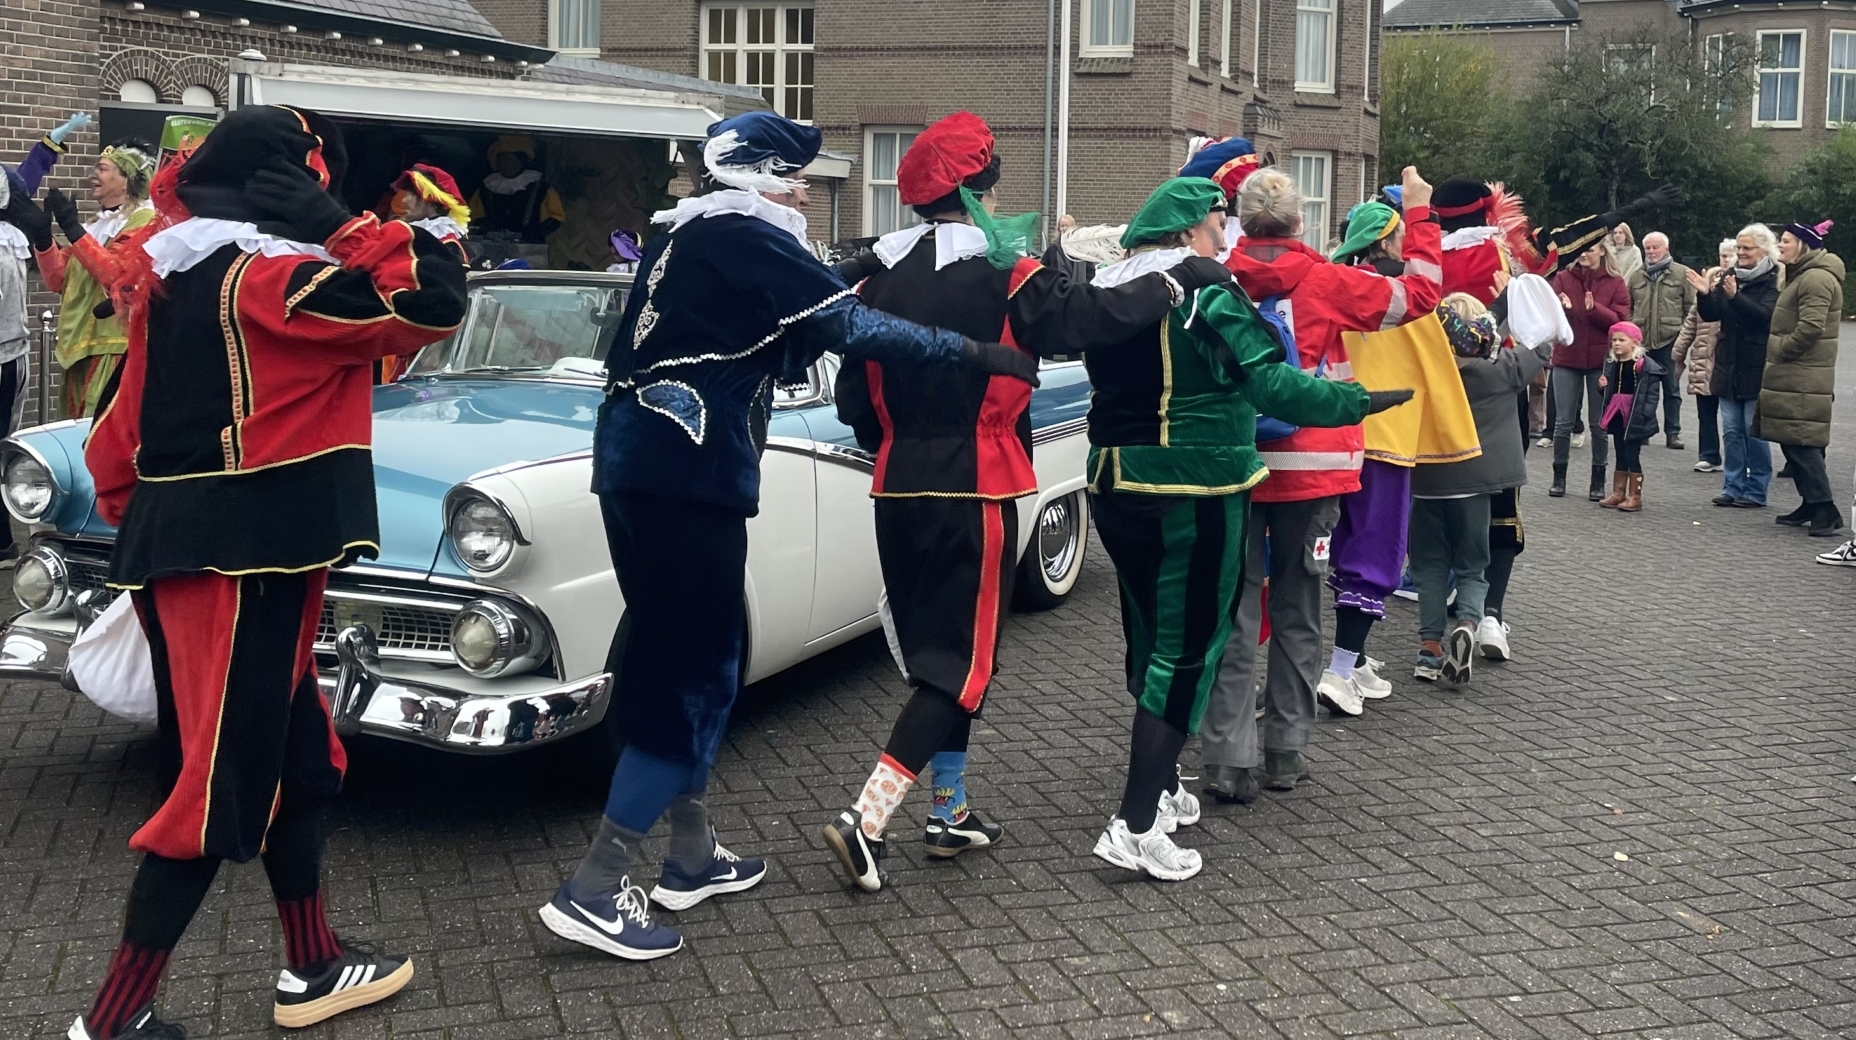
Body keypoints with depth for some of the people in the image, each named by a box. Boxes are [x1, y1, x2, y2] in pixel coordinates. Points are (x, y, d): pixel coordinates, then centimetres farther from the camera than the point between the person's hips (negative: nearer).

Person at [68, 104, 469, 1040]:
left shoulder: (172, 282, 13)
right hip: (241, 562, -9)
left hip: (176, 550, 10)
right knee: (224, 779, -1)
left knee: (294, 754, 18)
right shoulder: (268, 278, -14)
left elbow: (119, 433, 17)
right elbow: (430, 303, -19)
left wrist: (137, 528, 24)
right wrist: (347, 226, -10)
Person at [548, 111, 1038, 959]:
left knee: (699, 656, 16)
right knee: (691, 672, -5)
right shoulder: (745, 236, -8)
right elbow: (851, 328, -12)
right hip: (682, 474, -9)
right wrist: (977, 352, -7)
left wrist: (829, 296, 11)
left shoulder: (689, 231, 19)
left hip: (637, 461, 9)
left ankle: (692, 856, 25)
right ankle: (593, 889, -5)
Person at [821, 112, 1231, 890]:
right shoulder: (1003, 276, -11)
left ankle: (950, 812, 26)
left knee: (934, 650, 17)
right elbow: (1095, 317, -14)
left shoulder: (881, 278, 4)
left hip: (900, 493, 6)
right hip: (975, 495, -6)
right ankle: (866, 818, -10)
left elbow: (853, 399, 6)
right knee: (964, 661, 0)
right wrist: (1180, 279, 0)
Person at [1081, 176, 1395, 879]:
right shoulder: (1207, 293, -14)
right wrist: (1354, 401, -11)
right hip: (1194, 486, -7)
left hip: (1116, 481, 8)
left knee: (1151, 636, 19)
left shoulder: (1109, 289, 8)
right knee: (1187, 647, -3)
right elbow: (1269, 383, -18)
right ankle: (1136, 826, -7)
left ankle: (1160, 787, 30)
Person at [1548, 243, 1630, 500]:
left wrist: (1595, 308, -24)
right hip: (1567, 358, 1)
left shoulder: (1615, 283, 1)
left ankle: (1598, 481, 13)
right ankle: (1559, 477, 15)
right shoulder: (1563, 278, 4)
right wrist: (1561, 308, -26)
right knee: (1563, 421, 4)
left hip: (1601, 360, -1)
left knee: (1599, 423, 6)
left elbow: (1620, 320, -8)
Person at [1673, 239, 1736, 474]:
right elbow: (1692, 320, 15)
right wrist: (1679, 354, 14)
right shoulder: (1707, 282, 11)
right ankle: (1709, 456, 18)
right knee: (1706, 411, 9)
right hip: (1704, 360, 4)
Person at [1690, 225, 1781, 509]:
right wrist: (1704, 294, -13)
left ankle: (1756, 491, 7)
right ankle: (1733, 487, 17)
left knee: (1754, 432, -1)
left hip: (1757, 369, -6)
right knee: (1731, 431, 10)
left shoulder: (1774, 281, -8)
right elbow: (1710, 315, 7)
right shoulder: (1728, 276, 9)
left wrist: (1735, 297, -33)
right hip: (1728, 366, 6)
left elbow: (1766, 315, -22)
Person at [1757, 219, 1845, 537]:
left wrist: (1780, 351, -13)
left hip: (1803, 379, -11)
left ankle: (1825, 509, -11)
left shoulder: (1816, 278, -15)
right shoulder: (1801, 276, 20)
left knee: (1801, 442, -11)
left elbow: (1810, 328, -23)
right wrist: (1776, 355, 14)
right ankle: (1812, 505, 17)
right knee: (1794, 441, 12)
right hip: (1794, 376, 11)